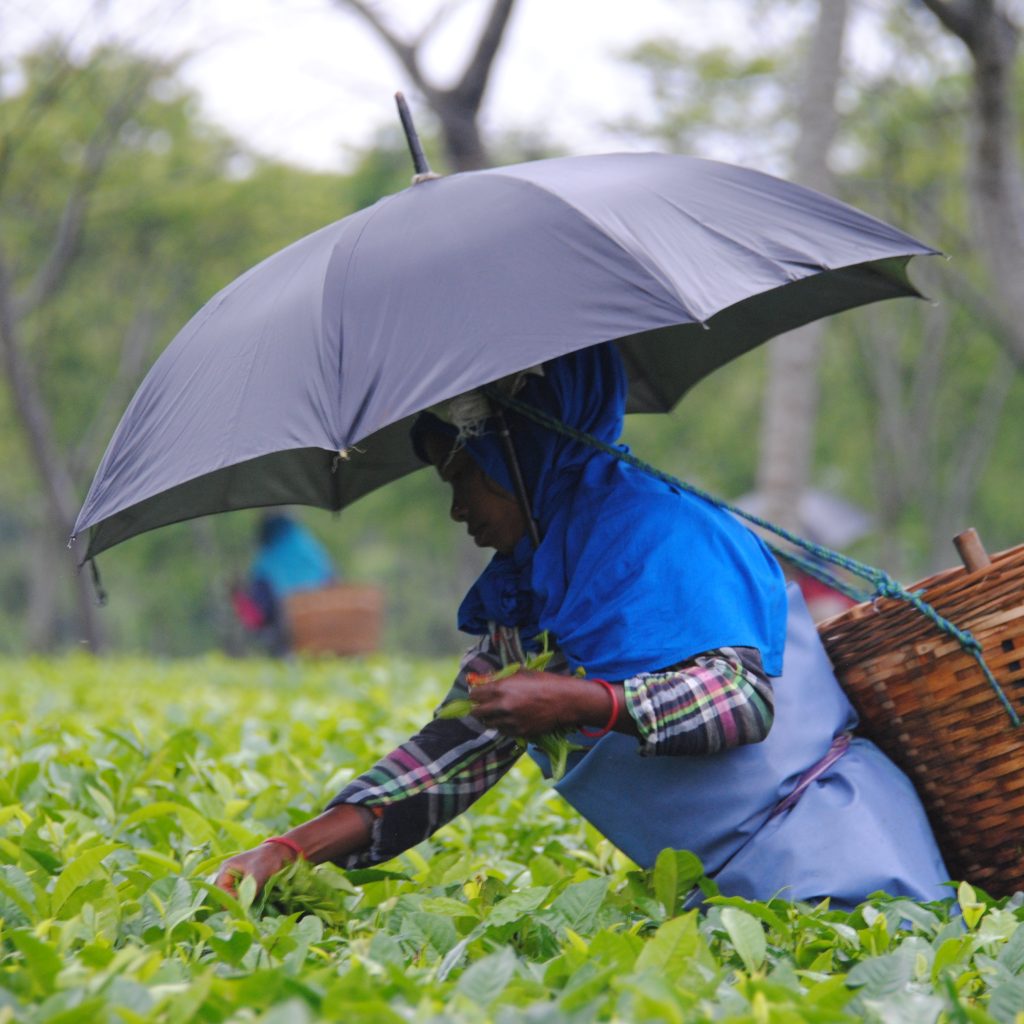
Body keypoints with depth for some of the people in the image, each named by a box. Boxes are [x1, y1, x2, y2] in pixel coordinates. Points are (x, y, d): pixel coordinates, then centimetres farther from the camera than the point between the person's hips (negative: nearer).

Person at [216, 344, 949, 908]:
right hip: (719, 889, 8)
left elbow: (745, 699, -17)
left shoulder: (654, 528, -9)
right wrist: (293, 850, 2)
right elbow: (456, 752, 12)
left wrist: (580, 701, -26)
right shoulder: (519, 590, 16)